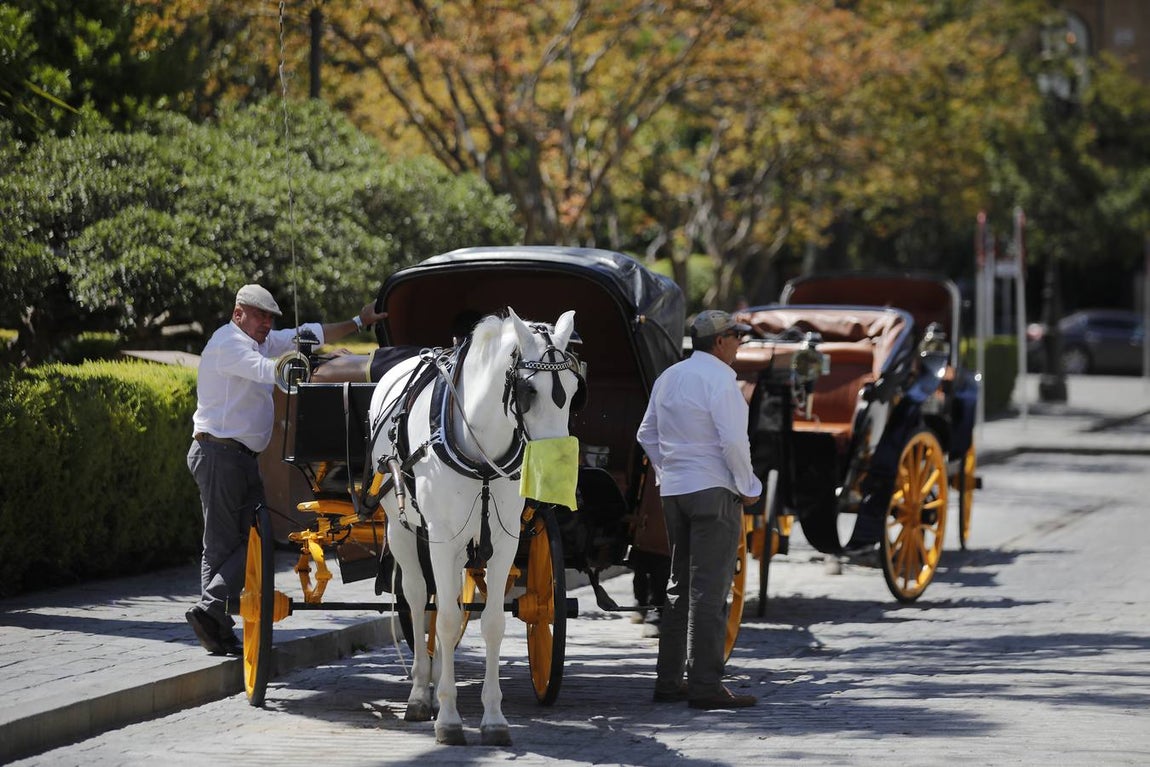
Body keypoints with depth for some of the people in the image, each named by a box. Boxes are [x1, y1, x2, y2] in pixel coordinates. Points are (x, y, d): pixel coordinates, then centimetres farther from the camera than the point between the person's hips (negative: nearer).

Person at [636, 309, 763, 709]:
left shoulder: (668, 377, 13)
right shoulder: (719, 379, -13)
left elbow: (647, 434, 20)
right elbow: (733, 440, -19)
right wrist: (748, 487, -8)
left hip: (674, 491, 8)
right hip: (713, 489, -8)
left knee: (680, 585, 15)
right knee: (709, 588, -8)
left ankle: (668, 679, 17)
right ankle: (705, 684, -10)